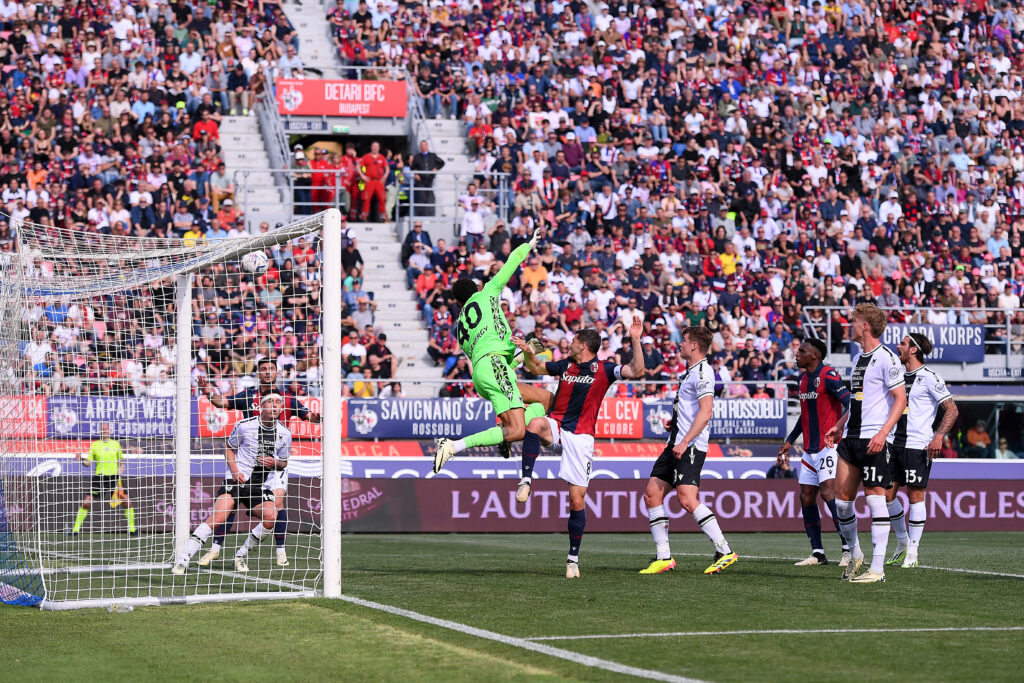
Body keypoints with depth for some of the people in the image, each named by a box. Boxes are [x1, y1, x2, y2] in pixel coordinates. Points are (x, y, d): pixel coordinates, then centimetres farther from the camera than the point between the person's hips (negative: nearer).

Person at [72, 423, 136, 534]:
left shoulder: (116, 444, 10)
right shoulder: (94, 445, 5)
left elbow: (121, 460, 20)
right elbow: (88, 463, 5)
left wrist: (121, 468, -1)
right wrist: (81, 459, -14)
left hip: (114, 477, 1)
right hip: (99, 477, -1)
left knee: (127, 502, -7)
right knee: (86, 503, -9)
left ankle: (132, 528, 8)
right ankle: (76, 528, 1)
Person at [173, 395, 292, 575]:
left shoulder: (285, 434, 7)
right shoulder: (244, 425, -3)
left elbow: (284, 463, 20)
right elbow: (229, 448, 10)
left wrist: (275, 463, -4)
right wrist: (235, 470, -6)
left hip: (262, 486, 3)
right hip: (237, 479, -3)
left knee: (270, 517, -25)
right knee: (217, 517, -23)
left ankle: (241, 555, -2)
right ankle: (183, 560, -19)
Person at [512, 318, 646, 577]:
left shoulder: (604, 369, 0)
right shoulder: (565, 365, 12)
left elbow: (636, 371, -14)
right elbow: (536, 368, 27)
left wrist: (636, 341, -23)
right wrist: (528, 352, 7)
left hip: (580, 436, -3)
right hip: (555, 426, 3)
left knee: (577, 500, -3)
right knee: (535, 424, -36)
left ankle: (573, 558, 7)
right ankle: (526, 481, -31)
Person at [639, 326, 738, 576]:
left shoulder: (702, 372, -12)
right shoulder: (690, 372, 19)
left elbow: (706, 412, -22)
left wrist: (685, 442, -25)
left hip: (690, 447, -10)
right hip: (676, 445, 10)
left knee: (687, 499, -20)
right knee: (652, 495, 6)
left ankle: (724, 551, -16)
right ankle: (664, 557, 8)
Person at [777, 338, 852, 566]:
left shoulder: (828, 376, -12)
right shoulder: (803, 379, 15)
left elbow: (850, 403, -20)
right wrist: (789, 441, 26)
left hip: (829, 445, -9)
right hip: (810, 449, 9)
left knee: (828, 491, -19)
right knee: (806, 497, 5)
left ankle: (849, 549, -16)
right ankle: (817, 553, 10)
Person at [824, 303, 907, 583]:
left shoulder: (886, 358, -9)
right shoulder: (857, 358, 18)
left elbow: (900, 399, -12)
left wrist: (883, 432, -21)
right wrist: (839, 426, 23)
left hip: (875, 440, -8)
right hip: (851, 437, 8)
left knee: (875, 497, -7)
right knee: (841, 497, 5)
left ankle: (877, 567, -5)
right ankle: (855, 554, 22)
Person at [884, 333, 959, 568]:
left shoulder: (928, 377, -8)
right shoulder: (900, 377, 15)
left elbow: (952, 410, -9)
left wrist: (939, 436, -20)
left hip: (918, 446, -7)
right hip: (895, 443, 7)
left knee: (915, 495, -4)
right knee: (887, 494, 5)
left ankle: (912, 552, 1)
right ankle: (902, 544, 21)